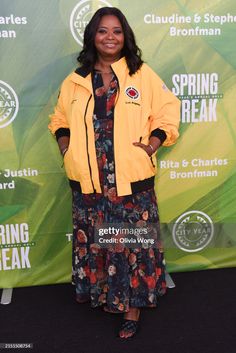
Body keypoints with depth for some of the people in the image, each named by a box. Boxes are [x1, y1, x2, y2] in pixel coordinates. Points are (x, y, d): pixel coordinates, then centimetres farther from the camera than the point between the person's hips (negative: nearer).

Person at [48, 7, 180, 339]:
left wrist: (151, 146, -10)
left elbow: (168, 112, 2)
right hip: (88, 181, 3)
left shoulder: (143, 75, 2)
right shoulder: (76, 80, 9)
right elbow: (60, 119, 18)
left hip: (131, 180, -2)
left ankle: (133, 307, 20)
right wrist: (66, 148, 2)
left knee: (132, 241, 4)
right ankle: (98, 291, 34)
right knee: (93, 239, 13)